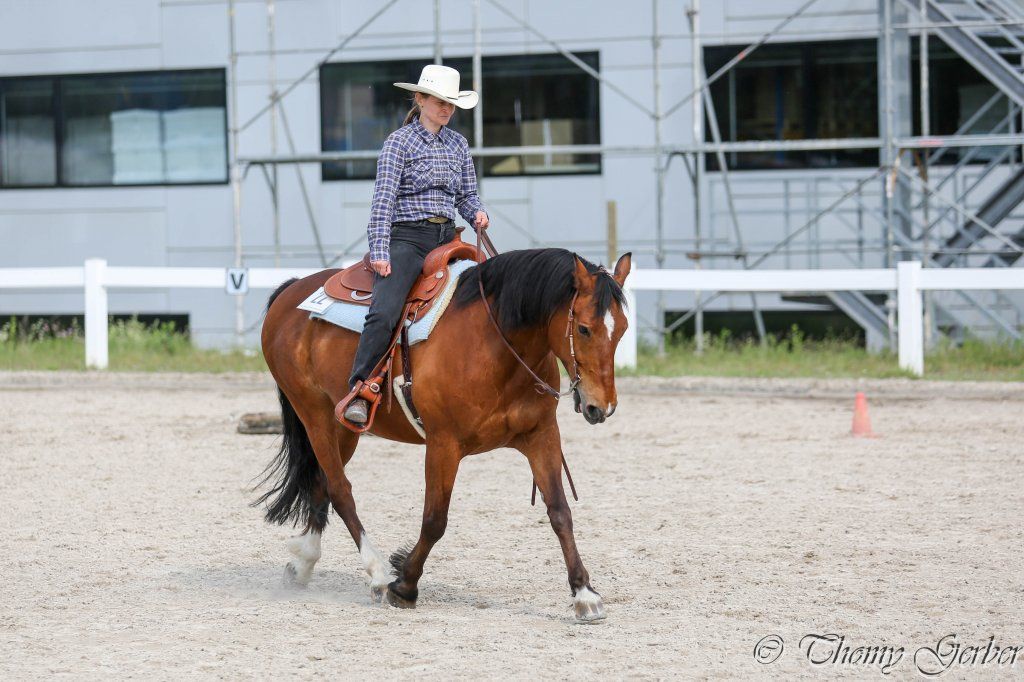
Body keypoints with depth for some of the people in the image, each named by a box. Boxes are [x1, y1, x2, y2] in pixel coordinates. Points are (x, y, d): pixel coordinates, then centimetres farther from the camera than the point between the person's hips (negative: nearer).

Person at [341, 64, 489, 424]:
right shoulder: (400, 141, -1)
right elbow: (384, 198, -8)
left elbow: (467, 196, 21)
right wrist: (379, 252, -16)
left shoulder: (457, 144, 15)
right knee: (383, 314, -25)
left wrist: (477, 213, -3)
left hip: (447, 237, 6)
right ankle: (357, 393, -23)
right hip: (407, 236, -6)